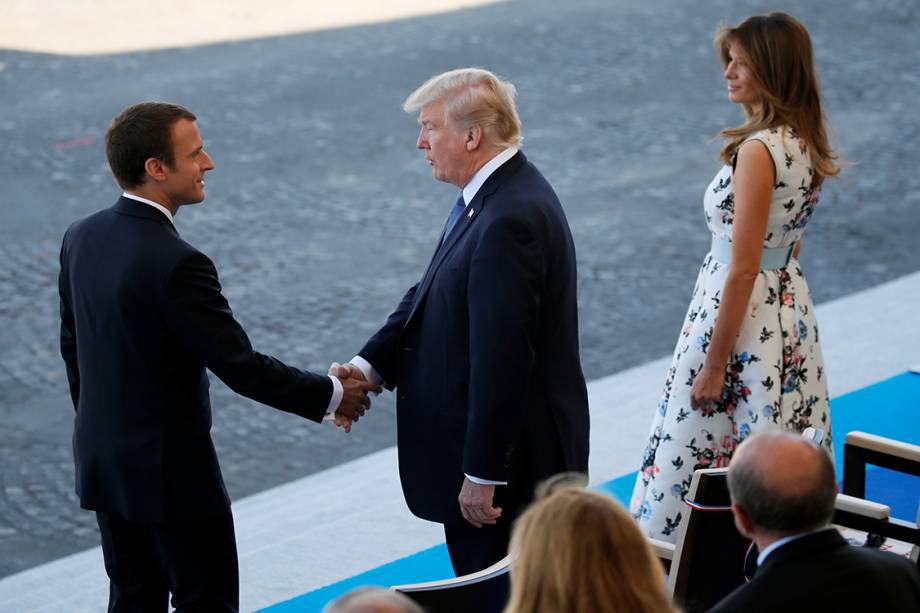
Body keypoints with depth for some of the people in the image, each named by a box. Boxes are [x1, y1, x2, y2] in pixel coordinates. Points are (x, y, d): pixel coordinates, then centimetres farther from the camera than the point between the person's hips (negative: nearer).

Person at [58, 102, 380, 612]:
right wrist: (331, 394, -8)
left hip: (102, 457, 8)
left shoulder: (81, 238, -1)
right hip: (170, 469, -8)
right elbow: (241, 366, -21)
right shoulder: (176, 264, -26)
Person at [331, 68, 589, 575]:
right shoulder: (498, 194, 8)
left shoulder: (509, 219, -25)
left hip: (510, 457, -10)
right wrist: (370, 366, 0)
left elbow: (501, 357, -26)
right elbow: (431, 295, 12)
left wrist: (481, 474, -23)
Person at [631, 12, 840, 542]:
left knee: (699, 461, 2)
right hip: (791, 309, 9)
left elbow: (743, 270, -21)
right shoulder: (806, 142, 5)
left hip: (743, 313, -9)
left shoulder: (758, 150, -22)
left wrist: (713, 366, -17)